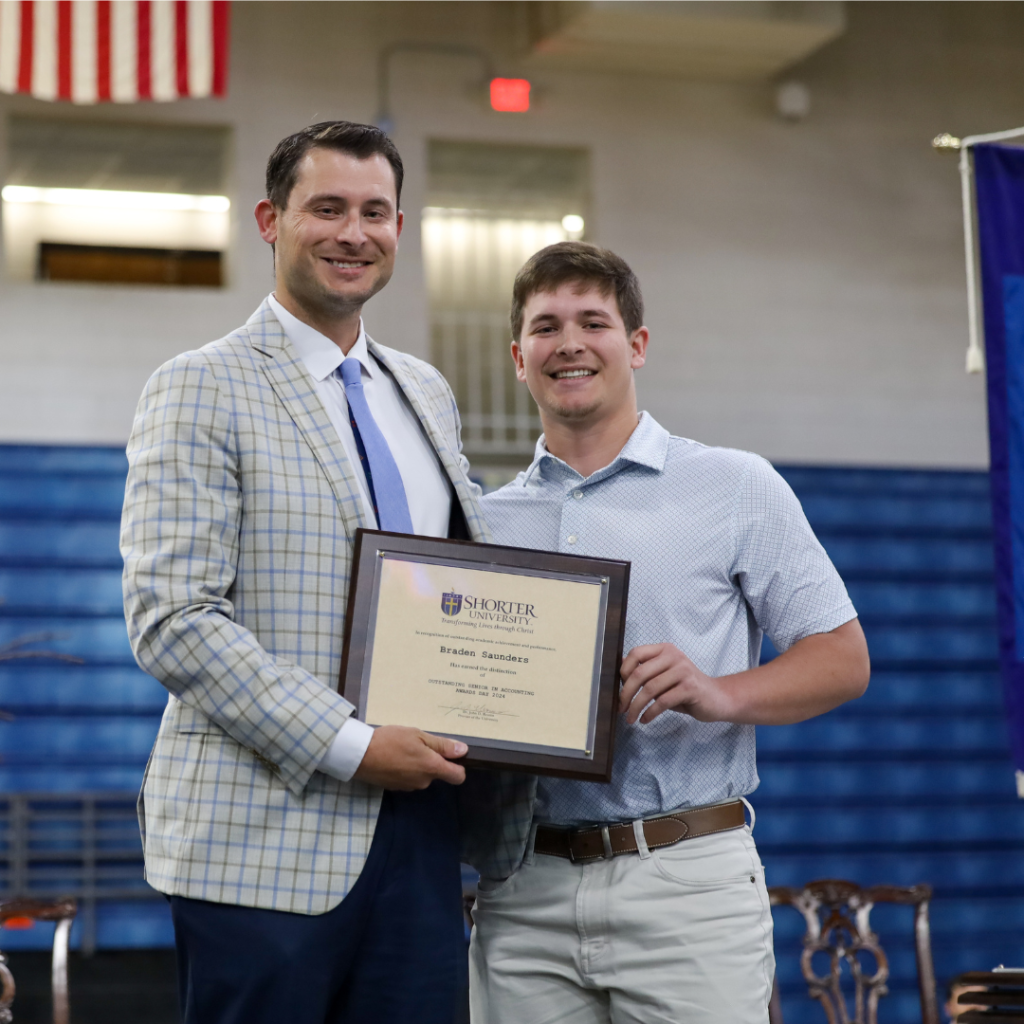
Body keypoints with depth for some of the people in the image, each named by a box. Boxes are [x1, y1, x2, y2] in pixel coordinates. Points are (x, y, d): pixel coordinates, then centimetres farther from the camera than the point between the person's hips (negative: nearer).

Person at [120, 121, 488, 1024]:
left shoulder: (426, 394, 17)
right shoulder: (202, 390, -4)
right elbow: (173, 620, -13)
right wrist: (350, 745, -17)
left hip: (416, 824, 6)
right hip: (263, 841, -6)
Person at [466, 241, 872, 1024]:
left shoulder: (735, 488, 5)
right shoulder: (485, 523, 15)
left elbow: (843, 658, 2)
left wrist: (721, 693, -15)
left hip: (686, 878, -3)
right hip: (523, 892, 3)